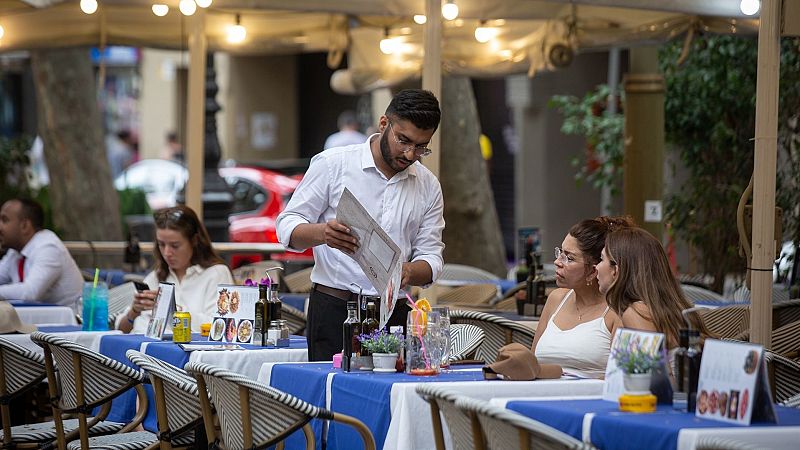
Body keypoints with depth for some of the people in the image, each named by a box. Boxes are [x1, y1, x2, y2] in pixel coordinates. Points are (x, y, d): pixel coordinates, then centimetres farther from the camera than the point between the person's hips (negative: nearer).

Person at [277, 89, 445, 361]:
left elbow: (431, 258, 10)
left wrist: (409, 272, -14)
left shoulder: (428, 186, 12)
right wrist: (323, 234, -22)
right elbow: (288, 226, 0)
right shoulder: (332, 164, 1)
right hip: (334, 308, -3)